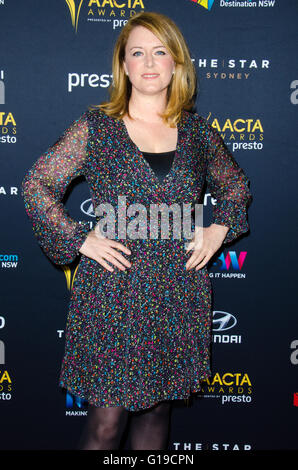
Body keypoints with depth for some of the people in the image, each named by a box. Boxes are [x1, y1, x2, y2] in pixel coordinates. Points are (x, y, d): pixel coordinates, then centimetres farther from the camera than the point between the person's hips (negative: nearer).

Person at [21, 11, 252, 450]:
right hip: (114, 292, -2)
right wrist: (77, 238, -7)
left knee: (157, 406, 14)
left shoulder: (197, 130, 6)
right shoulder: (96, 126, -1)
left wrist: (220, 228, 6)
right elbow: (37, 183, 2)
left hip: (180, 295, 3)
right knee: (107, 418, 2)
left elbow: (235, 183, 22)